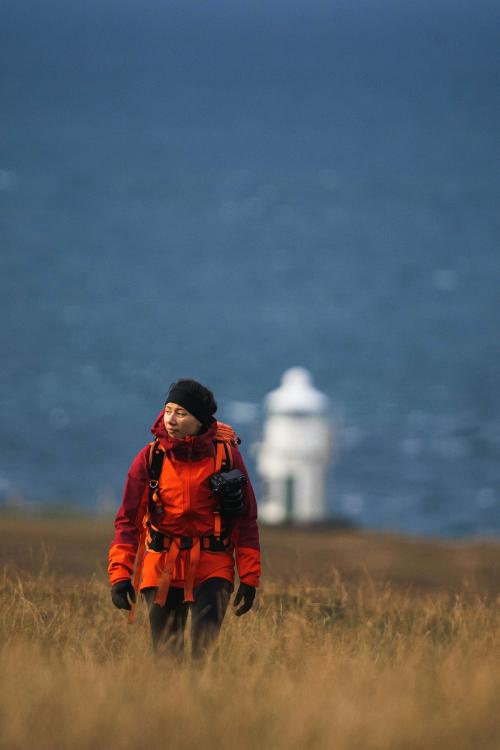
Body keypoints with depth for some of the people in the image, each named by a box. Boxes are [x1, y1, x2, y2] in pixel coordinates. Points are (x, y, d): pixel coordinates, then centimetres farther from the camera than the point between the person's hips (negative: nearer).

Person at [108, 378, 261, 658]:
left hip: (212, 567, -1)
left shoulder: (226, 455, -5)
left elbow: (246, 519, 1)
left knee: (205, 642, -19)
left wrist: (249, 579, -3)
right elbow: (128, 520, -2)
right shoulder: (150, 458, -3)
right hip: (163, 568, 1)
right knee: (166, 651, 3)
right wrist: (120, 576, -12)